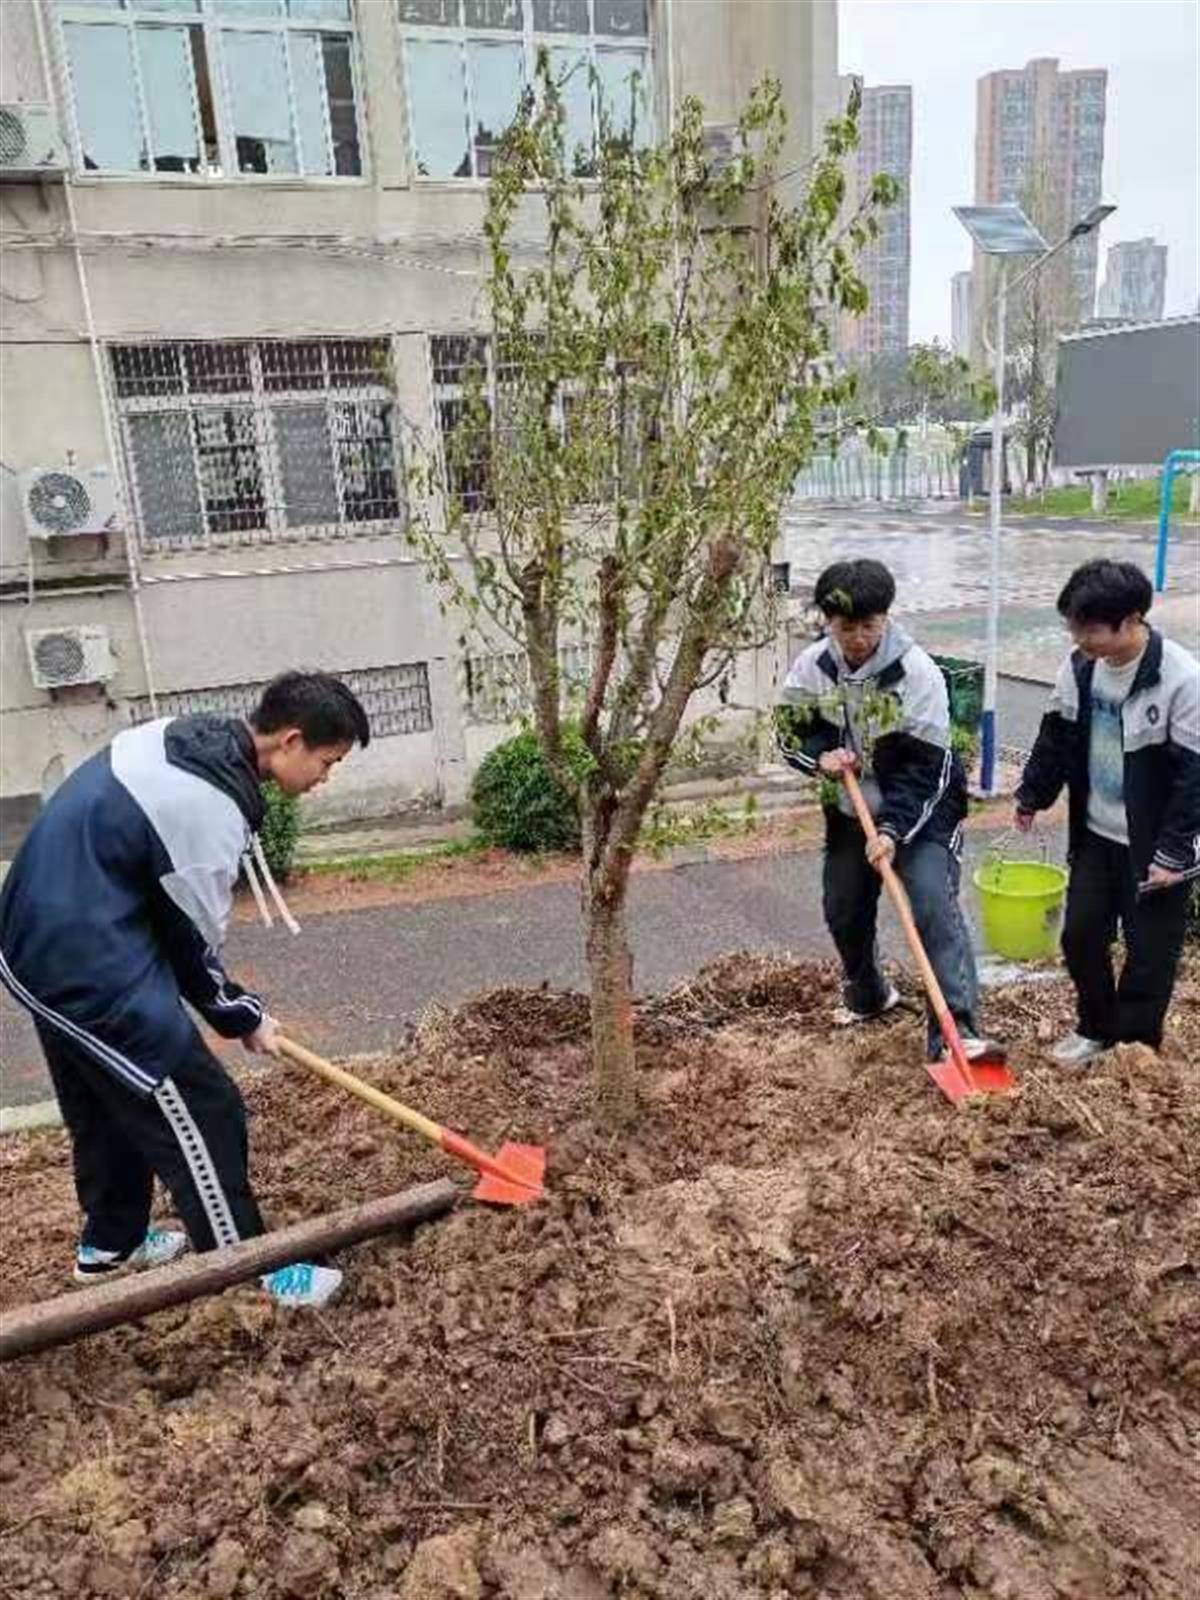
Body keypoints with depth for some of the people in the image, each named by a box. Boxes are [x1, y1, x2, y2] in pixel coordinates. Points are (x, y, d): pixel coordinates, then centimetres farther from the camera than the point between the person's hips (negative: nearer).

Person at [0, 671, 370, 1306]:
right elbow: (192, 941, -14)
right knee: (201, 1110, -1)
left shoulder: (181, 734, 3)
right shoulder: (211, 807, -24)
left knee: (103, 1105, 25)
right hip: (89, 963, -10)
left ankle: (109, 1244, 43)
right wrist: (243, 1019, 3)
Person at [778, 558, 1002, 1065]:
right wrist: (821, 757, -19)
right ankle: (868, 994, 42)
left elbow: (925, 767, -21)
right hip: (850, 811, 5)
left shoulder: (916, 671, -22)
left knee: (934, 905, -20)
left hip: (920, 811, -5)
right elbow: (791, 734, 3)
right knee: (843, 911, 14)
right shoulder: (811, 666, -9)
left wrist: (893, 831, -29)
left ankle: (955, 1030, -22)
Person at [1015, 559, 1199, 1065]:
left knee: (1149, 953, 7)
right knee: (1080, 935, 14)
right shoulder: (1080, 665, -5)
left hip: (1154, 845, -6)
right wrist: (1031, 795, 16)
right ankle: (1097, 1027, 36)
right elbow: (1057, 736, 10)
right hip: (1096, 834, 6)